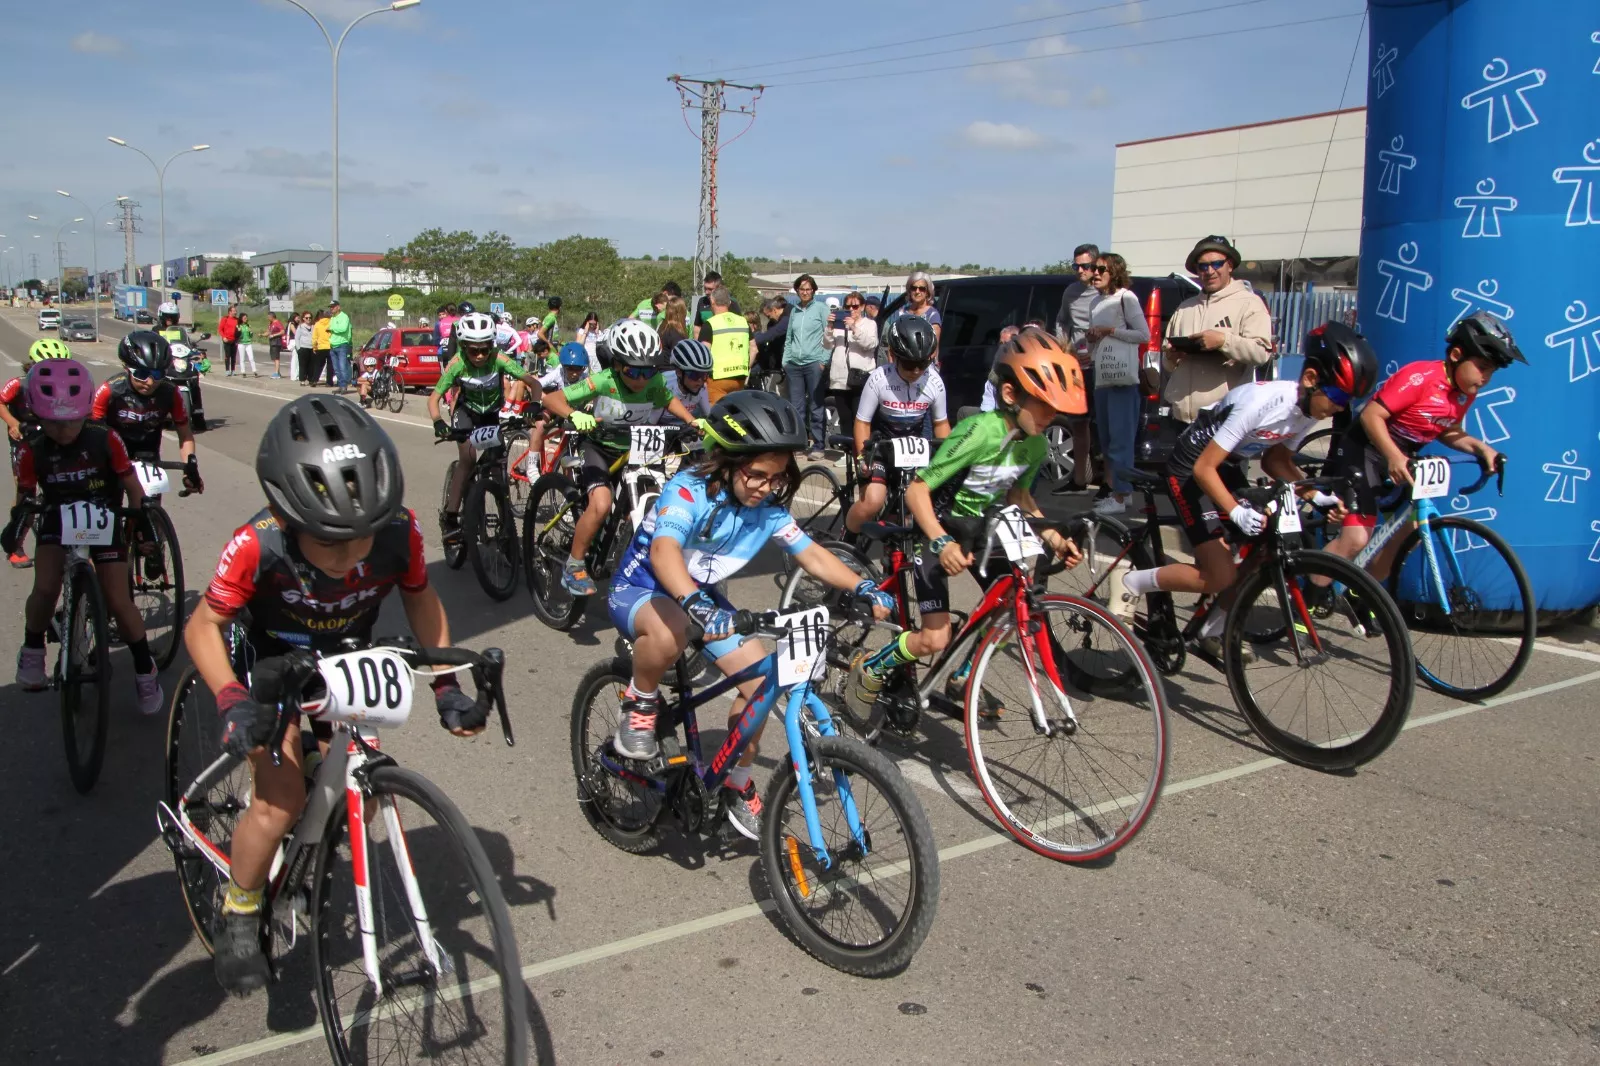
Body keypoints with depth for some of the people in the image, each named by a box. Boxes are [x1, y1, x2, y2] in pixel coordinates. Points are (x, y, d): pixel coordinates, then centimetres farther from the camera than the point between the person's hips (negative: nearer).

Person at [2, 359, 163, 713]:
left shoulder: (106, 440, -18)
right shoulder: (32, 451, -14)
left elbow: (131, 484, -7)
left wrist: (141, 518, -17)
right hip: (57, 522, 1)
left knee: (118, 602, -7)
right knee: (45, 589, -22)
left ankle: (145, 670, 10)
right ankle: (33, 650, 7)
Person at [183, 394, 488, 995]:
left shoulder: (399, 532, -28)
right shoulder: (260, 546, -35)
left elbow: (419, 597, -8)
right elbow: (203, 625, -21)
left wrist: (446, 683, -14)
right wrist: (232, 701, -36)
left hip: (347, 662, 3)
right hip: (274, 663, -3)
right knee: (280, 804, -19)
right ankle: (237, 917, 8)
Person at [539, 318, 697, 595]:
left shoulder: (654, 383, -15)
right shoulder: (602, 382, -26)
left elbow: (670, 401, 9)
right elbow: (551, 399, -29)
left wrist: (693, 421, -8)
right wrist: (575, 415, -49)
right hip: (601, 448, -4)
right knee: (601, 504, -28)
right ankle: (573, 565, -9)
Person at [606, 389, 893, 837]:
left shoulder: (768, 508, -12)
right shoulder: (689, 491, -30)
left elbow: (811, 554, -10)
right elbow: (664, 550, -46)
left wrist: (862, 587, -27)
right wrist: (696, 604, -65)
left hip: (701, 597, 6)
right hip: (639, 589, -6)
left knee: (760, 679, -9)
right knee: (669, 633, -42)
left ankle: (738, 787, 13)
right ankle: (639, 702, -9)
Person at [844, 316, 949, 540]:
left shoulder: (934, 382, -14)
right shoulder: (879, 379, -22)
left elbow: (941, 423, 1)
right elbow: (863, 422, -14)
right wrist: (862, 455, -26)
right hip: (880, 444, -3)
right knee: (872, 501, -23)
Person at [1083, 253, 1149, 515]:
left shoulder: (1125, 298, -3)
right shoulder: (1095, 302, 18)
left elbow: (1144, 335, -8)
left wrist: (1110, 330, -11)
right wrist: (1090, 339, 4)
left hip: (1123, 378, -8)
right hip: (1101, 377, 8)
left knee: (1120, 438, -9)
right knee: (1106, 439, 10)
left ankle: (1120, 497, -9)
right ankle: (1118, 491, 19)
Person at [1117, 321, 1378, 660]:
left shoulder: (1309, 407, -9)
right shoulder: (1260, 402, -32)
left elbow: (1275, 459, 6)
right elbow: (1204, 468, -30)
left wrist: (1316, 495, -8)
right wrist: (1237, 512, -41)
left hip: (1225, 468, 8)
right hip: (1190, 470, -8)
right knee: (1220, 577, -13)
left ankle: (1213, 634, 17)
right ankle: (1133, 584, 6)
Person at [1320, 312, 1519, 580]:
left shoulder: (1466, 393, 1)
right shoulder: (1420, 377, -24)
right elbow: (1371, 415, -27)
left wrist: (1480, 447, -3)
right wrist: (1394, 456, -40)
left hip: (1402, 458, 9)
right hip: (1363, 450, -9)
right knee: (1355, 539, -18)